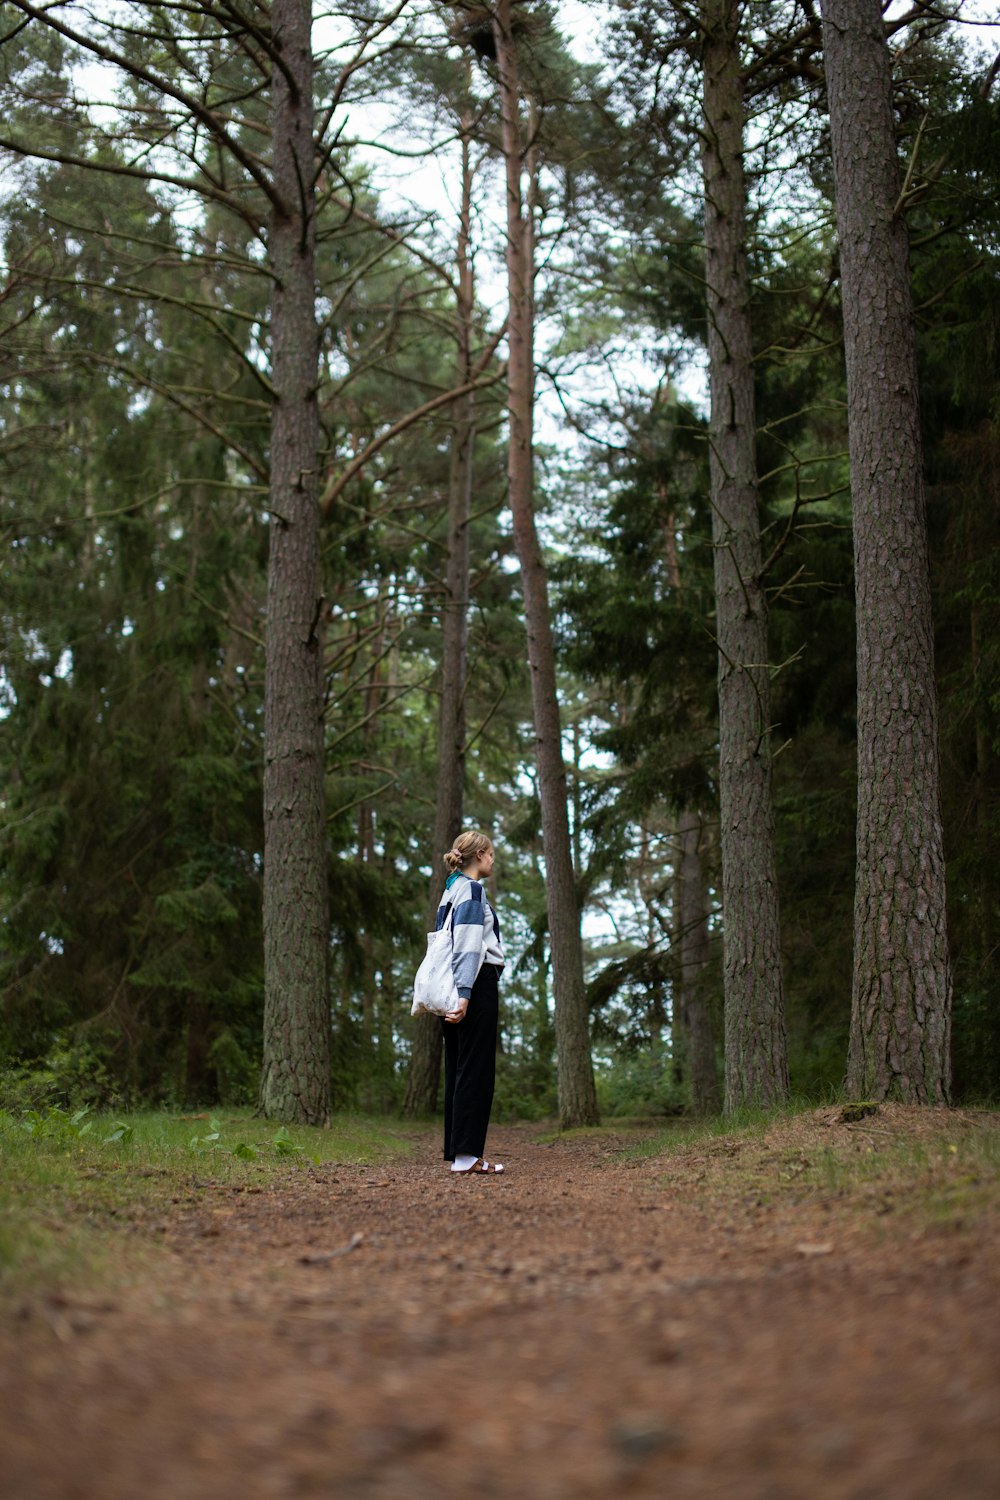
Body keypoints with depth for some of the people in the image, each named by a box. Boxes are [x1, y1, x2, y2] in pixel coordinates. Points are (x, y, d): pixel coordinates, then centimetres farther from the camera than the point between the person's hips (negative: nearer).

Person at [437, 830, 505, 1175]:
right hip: (477, 984, -10)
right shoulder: (472, 889, -9)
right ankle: (466, 1155, -11)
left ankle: (456, 1151, 11)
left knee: (458, 1068, 9)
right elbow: (468, 946, -18)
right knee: (476, 1069, -9)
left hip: (458, 989, 10)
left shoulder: (451, 891, 20)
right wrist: (464, 994, -24)